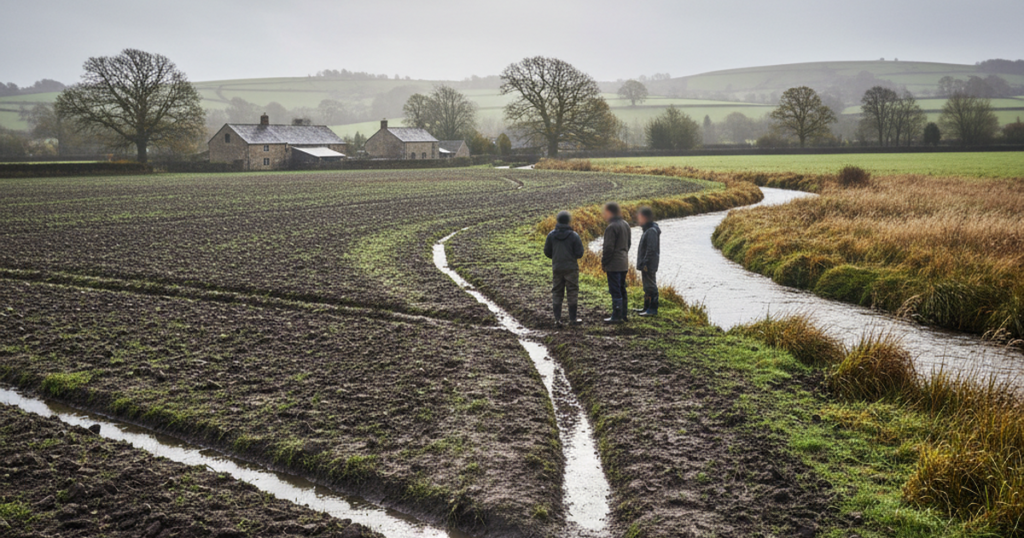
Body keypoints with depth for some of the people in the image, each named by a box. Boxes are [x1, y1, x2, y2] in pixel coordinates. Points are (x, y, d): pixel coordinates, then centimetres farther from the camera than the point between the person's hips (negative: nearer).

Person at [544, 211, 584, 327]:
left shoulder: (551, 235, -3)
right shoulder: (574, 236, -11)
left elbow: (547, 252, 1)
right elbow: (579, 253, -9)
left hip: (556, 268, 2)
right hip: (571, 268, -2)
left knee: (556, 293, 9)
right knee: (572, 293, 8)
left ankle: (557, 319, 5)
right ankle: (572, 318, 11)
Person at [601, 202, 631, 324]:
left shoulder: (611, 227, -17)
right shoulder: (625, 225, 10)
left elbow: (609, 248, -19)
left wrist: (603, 262, -8)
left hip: (614, 265, -9)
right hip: (624, 263, 9)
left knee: (615, 291, -4)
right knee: (622, 289, 16)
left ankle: (616, 316, 0)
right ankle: (623, 314, 23)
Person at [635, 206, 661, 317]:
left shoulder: (651, 231, -18)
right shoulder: (648, 229, 15)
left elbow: (651, 249, -23)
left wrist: (645, 263, -23)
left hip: (649, 265, -11)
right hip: (646, 265, 11)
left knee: (651, 286, -6)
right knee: (647, 286, 17)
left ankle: (652, 309, -2)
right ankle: (647, 307, 25)